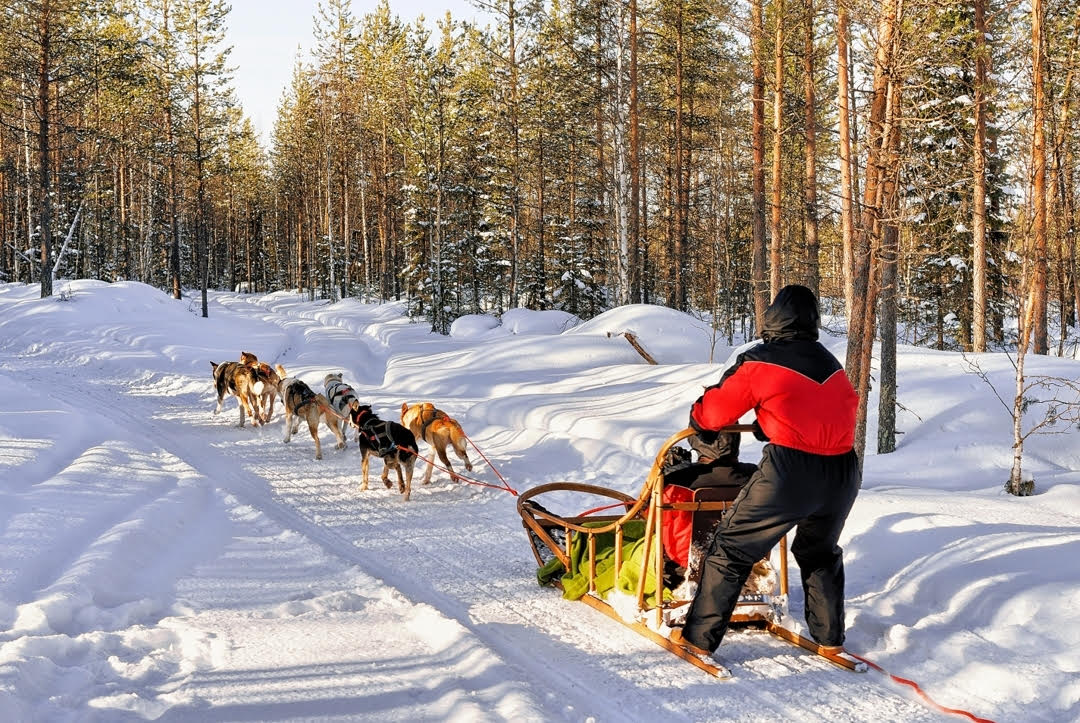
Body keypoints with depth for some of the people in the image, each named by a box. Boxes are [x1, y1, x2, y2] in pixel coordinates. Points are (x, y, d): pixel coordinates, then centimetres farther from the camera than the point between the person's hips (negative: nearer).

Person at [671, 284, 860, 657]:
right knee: (820, 551, 29)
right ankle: (830, 636, 34)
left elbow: (714, 410, 3)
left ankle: (699, 636, 9)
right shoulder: (833, 365, 15)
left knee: (732, 547, 7)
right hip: (843, 472, 6)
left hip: (789, 472, -6)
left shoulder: (760, 362, -3)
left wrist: (697, 420, 26)